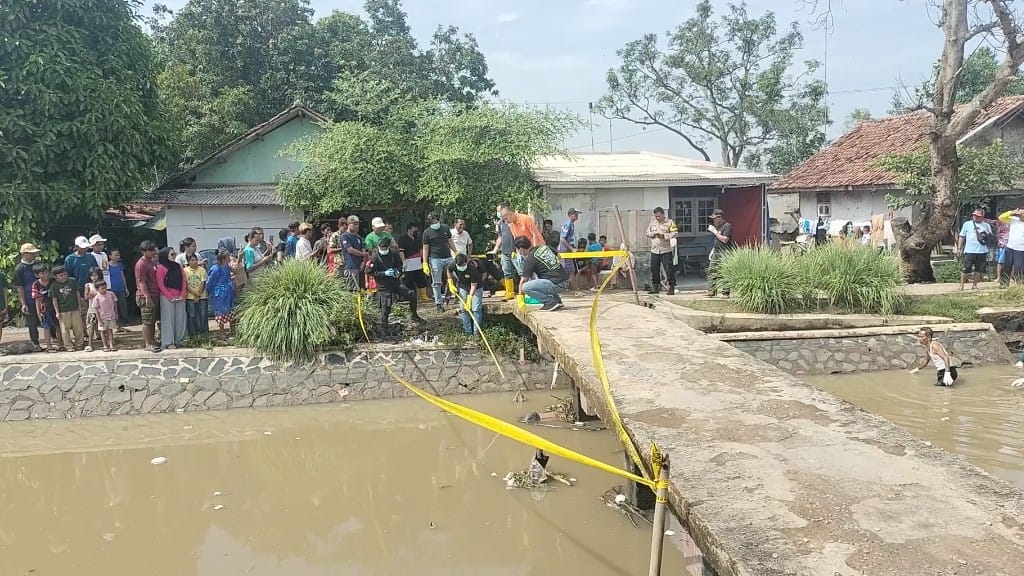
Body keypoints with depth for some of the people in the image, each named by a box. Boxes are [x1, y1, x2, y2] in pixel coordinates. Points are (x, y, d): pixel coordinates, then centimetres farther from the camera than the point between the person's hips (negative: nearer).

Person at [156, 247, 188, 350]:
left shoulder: (178, 266, 11)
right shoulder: (161, 268, -4)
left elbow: (183, 282, 8)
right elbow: (161, 285, -8)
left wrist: (182, 295, -3)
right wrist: (171, 297, -12)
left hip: (179, 297, 5)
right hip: (167, 298, -5)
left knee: (180, 318, 4)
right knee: (168, 318, -2)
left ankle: (178, 340, 14)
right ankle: (169, 342, 1)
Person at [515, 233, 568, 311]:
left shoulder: (529, 259, -8)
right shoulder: (544, 246, 11)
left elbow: (523, 281, -2)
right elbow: (560, 259, 25)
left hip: (556, 284, -9)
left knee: (525, 287, -16)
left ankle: (551, 302, -7)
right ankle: (556, 299, 21)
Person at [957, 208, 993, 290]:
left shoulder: (986, 225, 11)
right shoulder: (967, 224, 6)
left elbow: (992, 237, 17)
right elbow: (961, 237, 8)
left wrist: (988, 237, -7)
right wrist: (959, 248, 3)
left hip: (982, 252, 2)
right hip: (969, 251, -2)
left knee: (978, 270, 7)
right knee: (966, 269, -5)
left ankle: (974, 285, 18)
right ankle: (961, 285, 2)